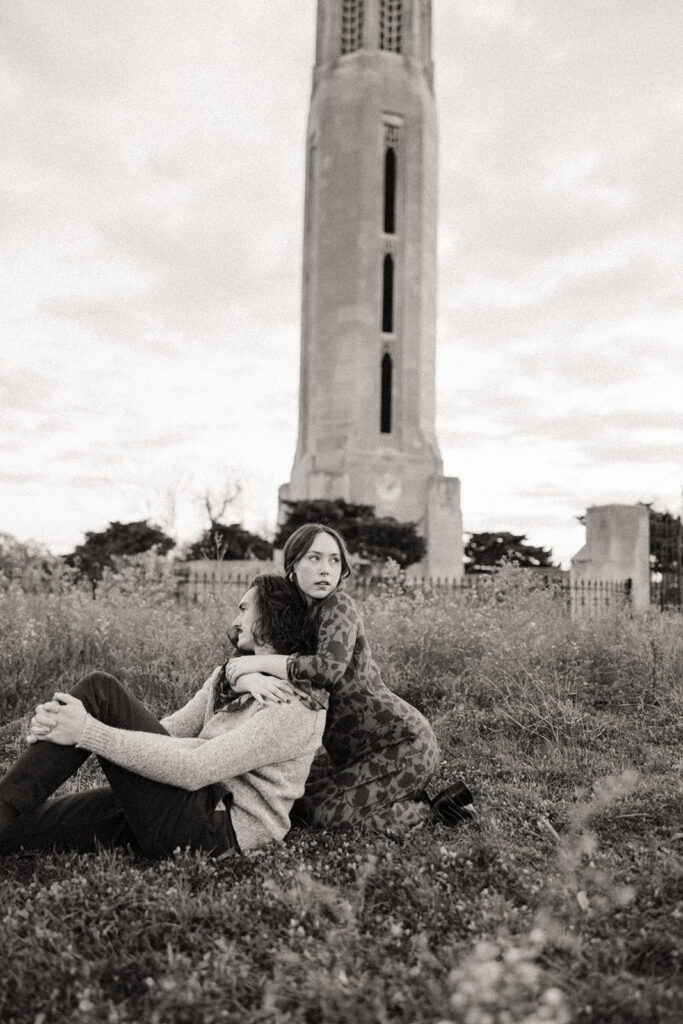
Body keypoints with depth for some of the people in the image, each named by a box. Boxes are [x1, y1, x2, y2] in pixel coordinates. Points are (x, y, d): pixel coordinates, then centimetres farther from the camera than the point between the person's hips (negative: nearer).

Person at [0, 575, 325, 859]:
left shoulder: (297, 708, -12)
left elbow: (195, 770, -21)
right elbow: (165, 733, 9)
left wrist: (86, 732, -21)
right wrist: (62, 721, -7)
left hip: (217, 831, -8)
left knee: (100, 691, -15)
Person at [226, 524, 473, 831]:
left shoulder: (339, 605, -18)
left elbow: (328, 669, -35)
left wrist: (261, 661, -27)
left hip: (406, 743, -8)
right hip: (358, 751, 9)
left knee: (326, 813, -14)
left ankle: (435, 809, 3)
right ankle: (407, 799, 17)